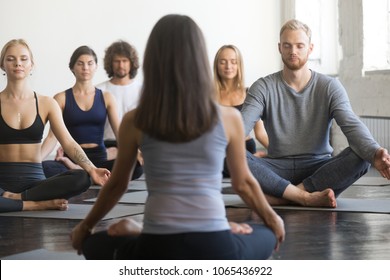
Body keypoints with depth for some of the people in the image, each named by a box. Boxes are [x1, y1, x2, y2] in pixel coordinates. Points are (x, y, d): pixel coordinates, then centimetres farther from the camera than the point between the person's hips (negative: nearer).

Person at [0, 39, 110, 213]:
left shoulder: (46, 104, 7)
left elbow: (68, 142, -1)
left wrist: (91, 169, -19)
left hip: (35, 180, 2)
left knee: (82, 178, -27)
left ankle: (16, 197, -17)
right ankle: (43, 203, -21)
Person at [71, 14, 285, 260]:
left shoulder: (135, 122, 1)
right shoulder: (229, 118, 1)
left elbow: (117, 185, 16)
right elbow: (243, 182, 16)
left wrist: (85, 227, 35)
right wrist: (272, 219, 37)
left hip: (158, 253, 1)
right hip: (216, 252, -1)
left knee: (94, 245, 32)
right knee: (269, 236, 33)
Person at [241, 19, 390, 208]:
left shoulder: (330, 87, 1)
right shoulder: (263, 88, 1)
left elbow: (352, 126, -14)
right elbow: (242, 124, -14)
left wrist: (374, 153, -37)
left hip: (319, 168, 0)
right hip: (278, 168, 0)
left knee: (360, 157, -30)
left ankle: (282, 196, -28)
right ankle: (307, 197, -30)